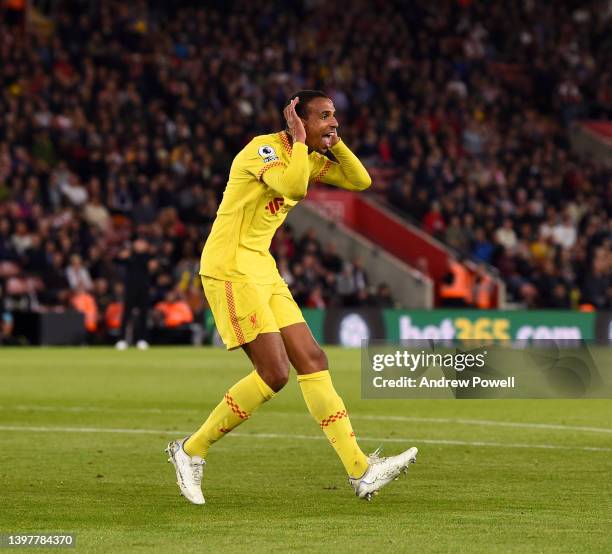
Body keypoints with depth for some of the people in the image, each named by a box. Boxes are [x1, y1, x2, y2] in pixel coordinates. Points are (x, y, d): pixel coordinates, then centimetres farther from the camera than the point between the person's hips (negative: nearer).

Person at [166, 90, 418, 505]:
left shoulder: (309, 158, 12)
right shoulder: (264, 148, -15)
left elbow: (360, 181, 14)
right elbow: (293, 186, -33)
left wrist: (335, 142, 3)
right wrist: (300, 140, -19)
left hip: (262, 270, 9)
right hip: (230, 270, -9)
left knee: (313, 361, 3)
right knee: (275, 373, -14)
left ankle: (361, 471, 2)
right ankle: (192, 451, -1)